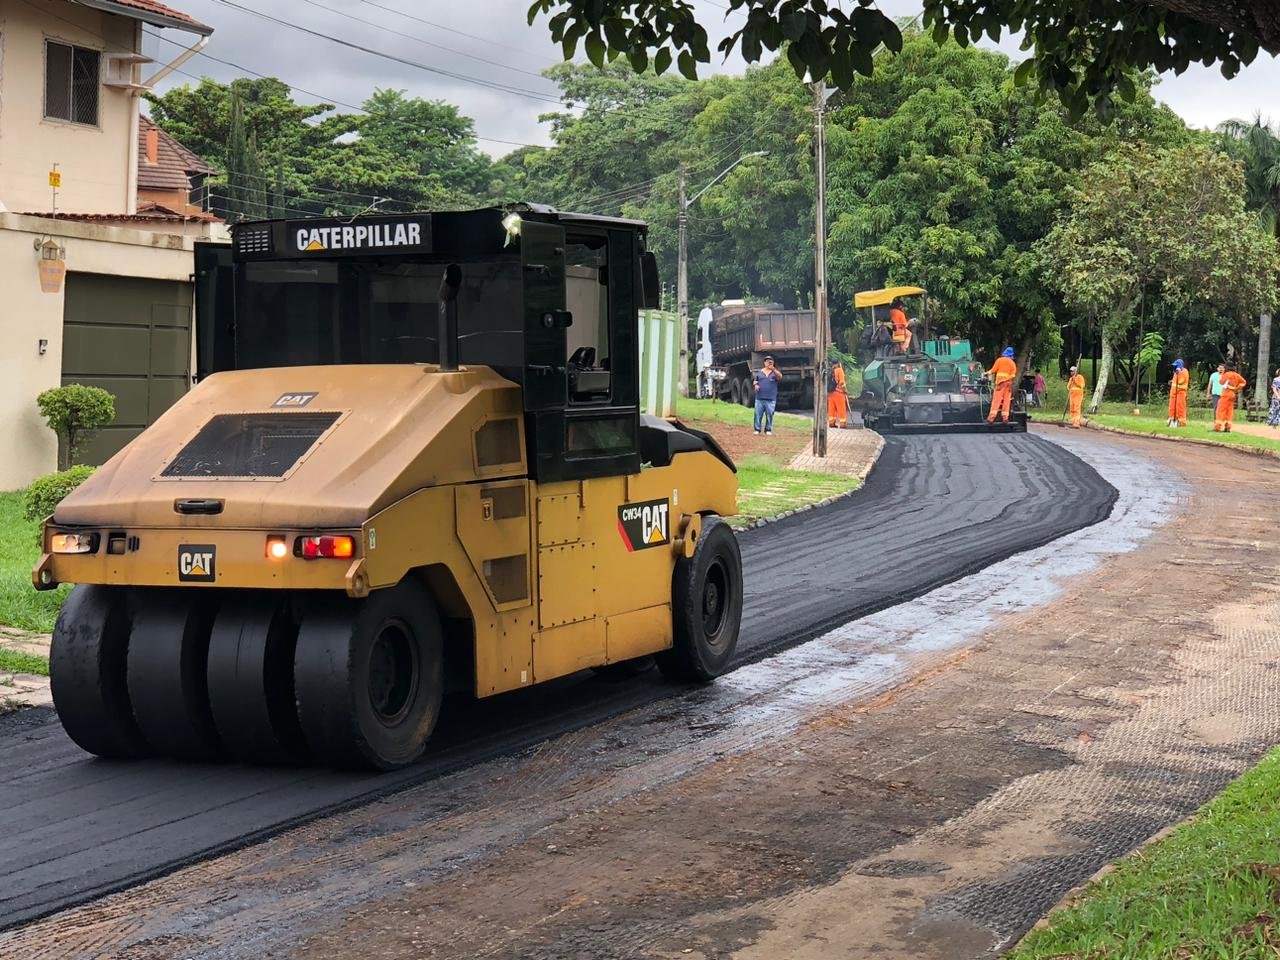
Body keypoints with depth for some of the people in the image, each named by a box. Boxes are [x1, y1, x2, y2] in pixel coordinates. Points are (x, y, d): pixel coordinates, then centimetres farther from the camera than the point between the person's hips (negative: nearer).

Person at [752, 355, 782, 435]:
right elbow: (755, 381, 17)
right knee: (758, 414, 0)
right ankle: (757, 429, 6)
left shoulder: (775, 372, 7)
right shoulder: (759, 372, 13)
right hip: (759, 398, 1)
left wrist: (774, 370, -31)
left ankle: (768, 430, 8)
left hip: (771, 399, -1)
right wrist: (755, 385, -7)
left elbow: (780, 377, -14)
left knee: (769, 415, 0)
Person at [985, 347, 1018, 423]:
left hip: (1000, 382, -3)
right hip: (1009, 383, 3)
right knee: (1006, 400, 6)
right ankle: (1005, 417, 2)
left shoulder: (1000, 360, 3)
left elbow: (993, 370, -1)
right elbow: (1013, 375, -1)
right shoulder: (1012, 363, 10)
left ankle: (991, 417, -15)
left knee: (996, 400, -8)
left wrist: (987, 373, 13)